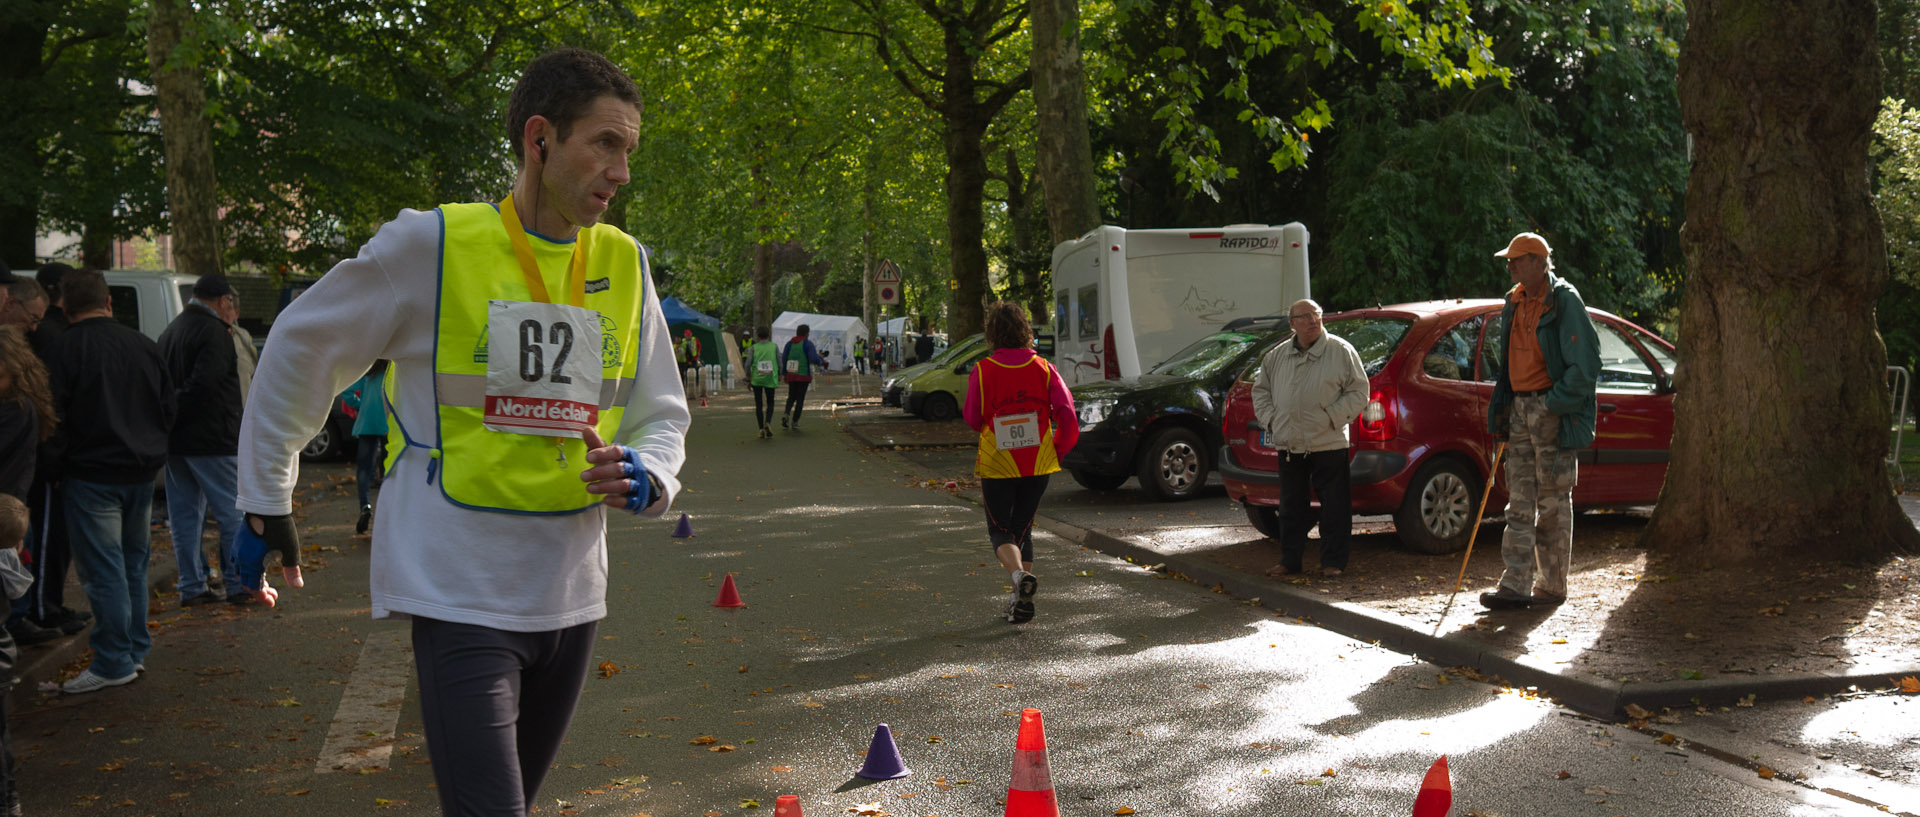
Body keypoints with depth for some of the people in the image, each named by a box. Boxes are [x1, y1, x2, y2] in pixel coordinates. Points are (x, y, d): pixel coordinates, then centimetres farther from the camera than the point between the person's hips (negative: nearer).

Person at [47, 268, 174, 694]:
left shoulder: (67, 348, -11)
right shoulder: (143, 345, 7)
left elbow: (55, 415, -11)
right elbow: (168, 407, 13)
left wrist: (61, 453, 5)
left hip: (92, 472, -6)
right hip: (142, 472, 6)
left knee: (103, 568, -3)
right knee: (133, 562, 16)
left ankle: (113, 662, -2)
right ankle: (136, 650, 21)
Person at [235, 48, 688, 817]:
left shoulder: (624, 265, 4)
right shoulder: (431, 244, -11)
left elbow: (662, 413, 12)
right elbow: (299, 350, 1)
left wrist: (645, 479, -10)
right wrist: (265, 501, 6)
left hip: (571, 591, 6)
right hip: (461, 590, -5)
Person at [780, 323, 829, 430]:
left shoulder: (789, 343, 3)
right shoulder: (808, 343, -9)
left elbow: (784, 359, 1)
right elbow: (814, 359, -20)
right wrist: (821, 361, 1)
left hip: (791, 376, 4)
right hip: (804, 376, -3)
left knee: (791, 397, 18)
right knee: (800, 399, 7)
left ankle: (786, 413, -8)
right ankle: (795, 422, 5)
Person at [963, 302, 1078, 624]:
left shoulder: (982, 371, -10)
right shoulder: (1043, 369, -4)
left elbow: (972, 419, 0)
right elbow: (1068, 416, -9)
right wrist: (1057, 451, 5)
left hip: (997, 467, -3)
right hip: (1037, 465, 3)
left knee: (1000, 532, 9)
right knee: (1023, 529, 18)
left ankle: (1019, 575, -22)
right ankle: (1021, 601, 13)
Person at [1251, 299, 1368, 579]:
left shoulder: (1341, 351, -2)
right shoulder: (1277, 356, 11)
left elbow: (1358, 391, -3)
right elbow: (1260, 390, 20)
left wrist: (1332, 417, -12)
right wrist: (1270, 419, 5)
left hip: (1328, 444, -4)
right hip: (1288, 444, 4)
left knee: (1333, 506, 0)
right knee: (1291, 506, 11)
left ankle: (1333, 561, 11)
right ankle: (1290, 560, 21)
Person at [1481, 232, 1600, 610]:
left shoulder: (1564, 301, -12)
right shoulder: (1514, 302, 13)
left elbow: (1585, 364, -15)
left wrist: (1553, 404, -17)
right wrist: (1501, 406, 13)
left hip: (1553, 409, -8)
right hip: (1521, 406, 8)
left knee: (1552, 501, 0)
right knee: (1520, 500, 5)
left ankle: (1552, 586, 9)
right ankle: (1516, 584, 5)